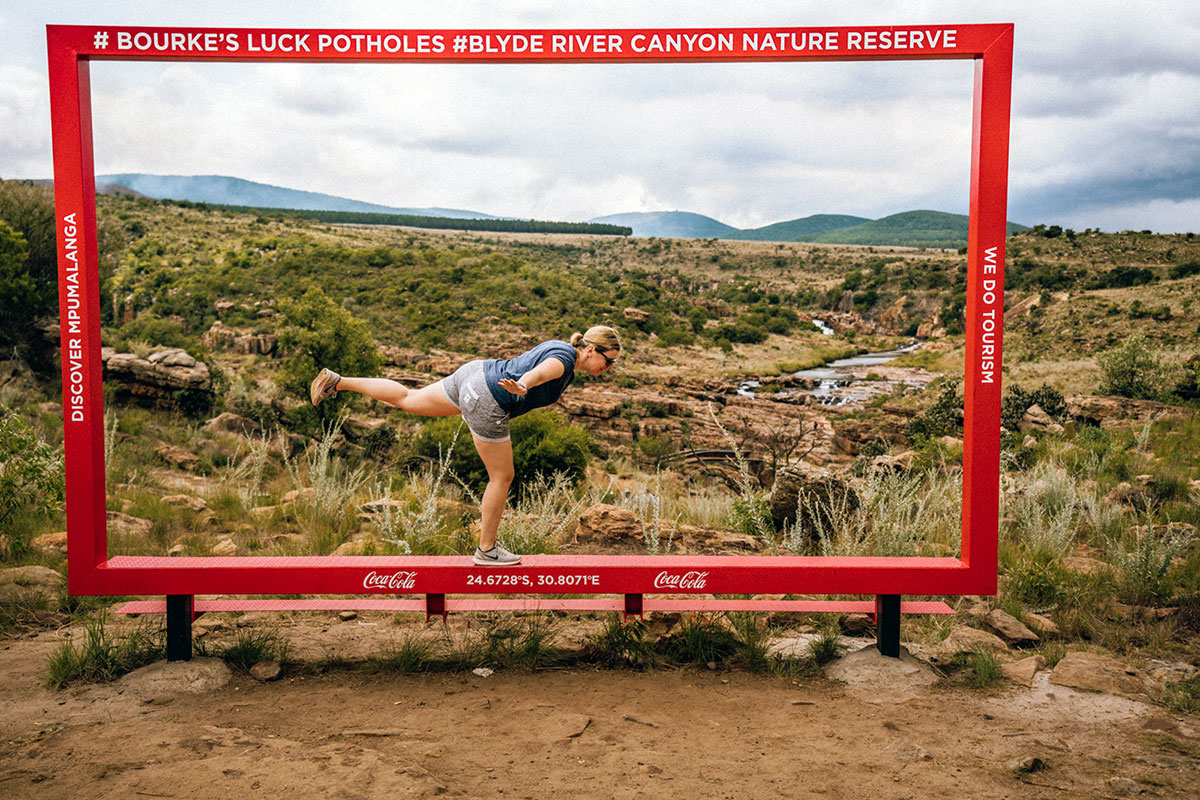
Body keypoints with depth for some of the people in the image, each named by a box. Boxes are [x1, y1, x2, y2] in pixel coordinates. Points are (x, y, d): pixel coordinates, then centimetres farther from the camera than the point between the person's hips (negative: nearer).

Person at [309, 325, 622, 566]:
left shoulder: (558, 346, 13)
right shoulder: (563, 359, -16)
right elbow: (539, 372, -39)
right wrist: (521, 386, -59)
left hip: (475, 373, 9)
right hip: (485, 403, -9)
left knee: (407, 399, 21)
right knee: (502, 477, 4)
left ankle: (337, 381, 24)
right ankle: (487, 550, 17)